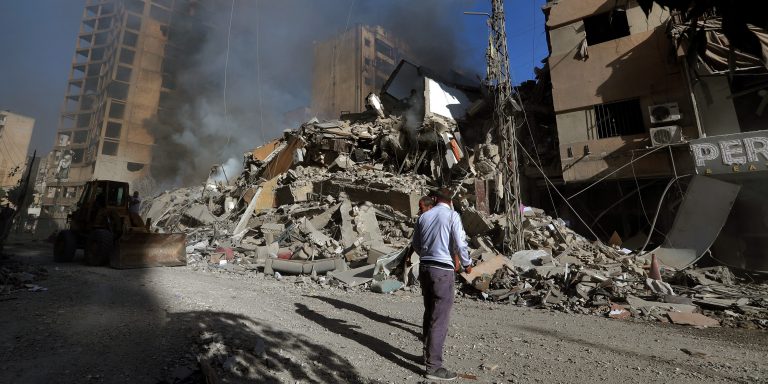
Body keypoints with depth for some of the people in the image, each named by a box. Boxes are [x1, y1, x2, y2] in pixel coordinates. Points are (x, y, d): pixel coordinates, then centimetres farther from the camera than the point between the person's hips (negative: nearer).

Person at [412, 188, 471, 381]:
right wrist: (467, 263, 8)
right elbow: (460, 243, -9)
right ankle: (434, 366, 4)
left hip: (424, 267, 6)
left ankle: (428, 354, 31)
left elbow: (415, 244, 14)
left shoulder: (424, 216, 7)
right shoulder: (452, 215, -6)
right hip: (442, 269, -6)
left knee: (429, 313, 18)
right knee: (440, 317, 0)